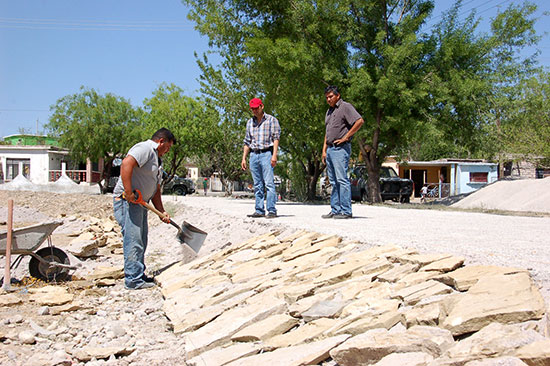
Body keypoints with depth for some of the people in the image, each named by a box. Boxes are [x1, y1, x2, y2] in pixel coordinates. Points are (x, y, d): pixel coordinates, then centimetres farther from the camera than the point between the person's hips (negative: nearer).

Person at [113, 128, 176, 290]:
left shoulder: (157, 160, 22)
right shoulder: (145, 148, -10)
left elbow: (155, 190, 21)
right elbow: (126, 164, -29)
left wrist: (162, 211, 10)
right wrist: (129, 193, -31)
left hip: (140, 202, 11)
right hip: (126, 201, -11)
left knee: (141, 242, 15)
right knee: (133, 241, -9)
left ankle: (139, 276, 24)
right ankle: (134, 279, -4)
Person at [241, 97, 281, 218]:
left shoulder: (271, 120, 4)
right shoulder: (250, 122, 19)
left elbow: (276, 138, -3)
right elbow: (247, 142, 21)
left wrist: (274, 155, -14)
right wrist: (244, 158, 13)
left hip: (266, 154, -5)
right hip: (253, 155, 5)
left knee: (269, 183, -11)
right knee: (257, 185, 5)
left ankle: (272, 210, -11)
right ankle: (259, 210, 7)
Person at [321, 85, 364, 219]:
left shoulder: (345, 107, -3)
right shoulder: (329, 111, 23)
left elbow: (360, 121, -16)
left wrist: (345, 137, -15)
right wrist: (324, 150, 17)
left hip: (341, 148, -9)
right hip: (330, 149, 9)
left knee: (342, 180, -12)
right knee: (334, 182, 8)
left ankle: (346, 211, -10)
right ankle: (335, 210, 12)